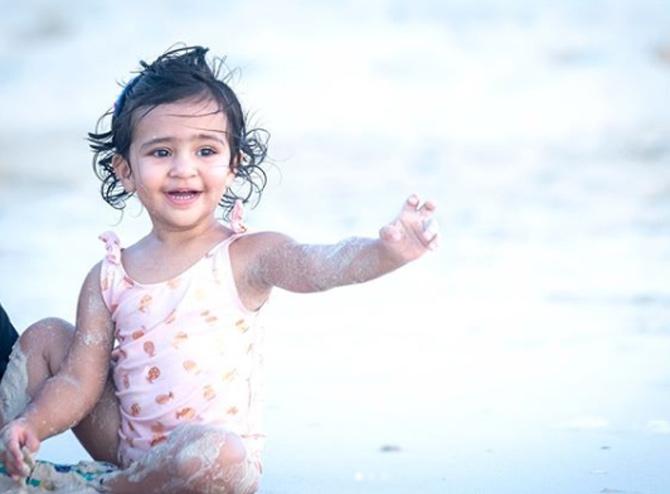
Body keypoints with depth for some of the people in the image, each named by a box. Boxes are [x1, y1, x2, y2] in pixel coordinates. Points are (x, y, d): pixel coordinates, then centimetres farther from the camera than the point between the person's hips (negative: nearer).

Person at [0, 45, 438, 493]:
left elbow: (320, 265, -32)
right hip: (127, 451, 4)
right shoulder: (108, 279, 1)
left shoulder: (246, 258, -11)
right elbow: (79, 382, 2)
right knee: (46, 337, 3)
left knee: (214, 454, -39)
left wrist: (386, 252, -53)